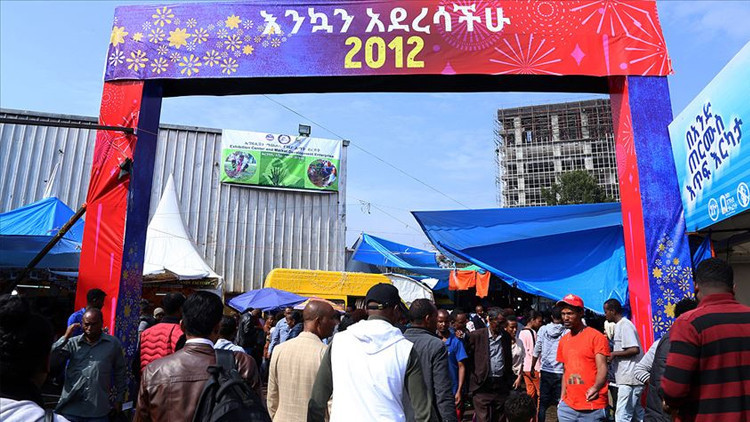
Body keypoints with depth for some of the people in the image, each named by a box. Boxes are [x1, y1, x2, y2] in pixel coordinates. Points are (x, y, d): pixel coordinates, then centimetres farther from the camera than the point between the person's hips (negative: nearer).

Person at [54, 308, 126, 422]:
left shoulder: (113, 344, 2)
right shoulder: (72, 343, 4)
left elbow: (119, 373, 9)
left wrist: (119, 399, 11)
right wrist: (65, 337, -12)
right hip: (70, 409, 1)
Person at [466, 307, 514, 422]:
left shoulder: (506, 336, 8)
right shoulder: (476, 335, -7)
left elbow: (509, 361, 16)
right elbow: (468, 358, 0)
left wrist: (510, 382, 15)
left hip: (502, 387, 4)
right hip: (482, 387, -4)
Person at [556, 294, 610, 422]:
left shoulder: (596, 337, -7)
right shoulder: (563, 341, 10)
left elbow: (602, 368, -12)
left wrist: (595, 388, -29)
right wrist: (562, 398, 8)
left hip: (593, 408, -5)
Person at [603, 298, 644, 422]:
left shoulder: (625, 325, -14)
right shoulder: (620, 325, 16)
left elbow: (634, 349, -22)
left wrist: (614, 354, -16)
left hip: (629, 378, -10)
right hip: (628, 378, 10)